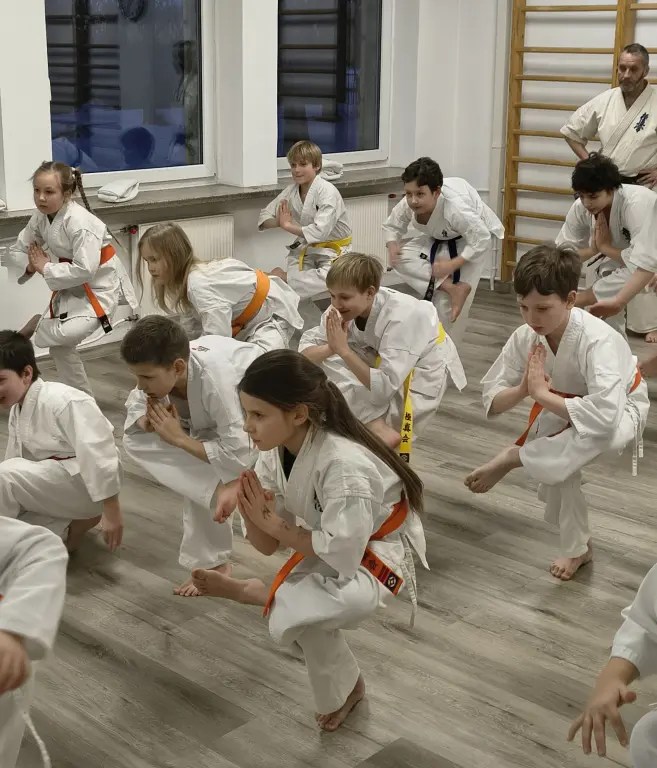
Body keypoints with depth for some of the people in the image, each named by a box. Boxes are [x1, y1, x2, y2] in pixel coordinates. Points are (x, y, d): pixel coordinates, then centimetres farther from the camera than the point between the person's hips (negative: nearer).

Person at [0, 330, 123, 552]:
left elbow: (99, 456, -26)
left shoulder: (63, 402, -24)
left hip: (84, 483, -9)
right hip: (53, 485, 9)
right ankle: (74, 521, 12)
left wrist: (111, 512, -25)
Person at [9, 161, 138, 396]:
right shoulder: (41, 217, -6)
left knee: (64, 336, -28)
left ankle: (37, 325, 5)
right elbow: (19, 249, 5)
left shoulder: (80, 222, -29)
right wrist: (31, 266, -16)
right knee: (60, 346, 5)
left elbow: (85, 270, -34)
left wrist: (45, 268, -24)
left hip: (100, 285, -8)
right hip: (72, 285, 8)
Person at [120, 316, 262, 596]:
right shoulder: (162, 369, -25)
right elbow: (136, 401, -4)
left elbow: (240, 456, -45)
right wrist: (148, 421, -30)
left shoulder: (216, 379, -46)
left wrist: (178, 437, -37)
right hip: (209, 419, 7)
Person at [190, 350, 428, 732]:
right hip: (326, 548, 8)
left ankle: (257, 593, -2)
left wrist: (273, 523, -26)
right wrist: (245, 504, -28)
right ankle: (345, 687, 19)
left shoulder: (344, 465, -38)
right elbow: (268, 546, -5)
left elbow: (342, 556, -35)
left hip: (376, 557, -8)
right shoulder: (277, 450, -12)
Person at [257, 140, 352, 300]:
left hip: (332, 251, -5)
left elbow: (320, 231, -30)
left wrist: (288, 225, -21)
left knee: (329, 279, -37)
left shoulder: (327, 192, -20)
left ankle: (285, 278, -22)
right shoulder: (292, 190, 2)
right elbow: (264, 217, 4)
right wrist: (279, 221, -20)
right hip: (306, 249, 5)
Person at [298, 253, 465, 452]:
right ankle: (377, 427, -18)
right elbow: (305, 352, -15)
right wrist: (332, 348, -37)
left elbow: (384, 389, -40)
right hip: (382, 362, 8)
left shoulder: (400, 317, -36)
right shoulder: (345, 309, -17)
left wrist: (343, 349, -43)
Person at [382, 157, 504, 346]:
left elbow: (482, 241, -32)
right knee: (401, 258, -21)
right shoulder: (408, 204, -27)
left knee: (449, 307, -8)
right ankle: (452, 288, -20)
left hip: (472, 240, -6)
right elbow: (392, 225, -6)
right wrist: (392, 246, -28)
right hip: (437, 238, 6)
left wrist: (452, 265, -36)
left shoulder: (456, 208, -42)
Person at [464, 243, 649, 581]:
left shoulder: (598, 340, -39)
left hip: (620, 409, -6)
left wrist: (541, 394, -41)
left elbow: (605, 414, -51)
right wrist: (523, 389, -36)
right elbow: (491, 399, -14)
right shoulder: (526, 337, -21)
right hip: (565, 407, 6)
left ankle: (513, 457, -20)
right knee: (558, 467, -11)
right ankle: (577, 548, 16)